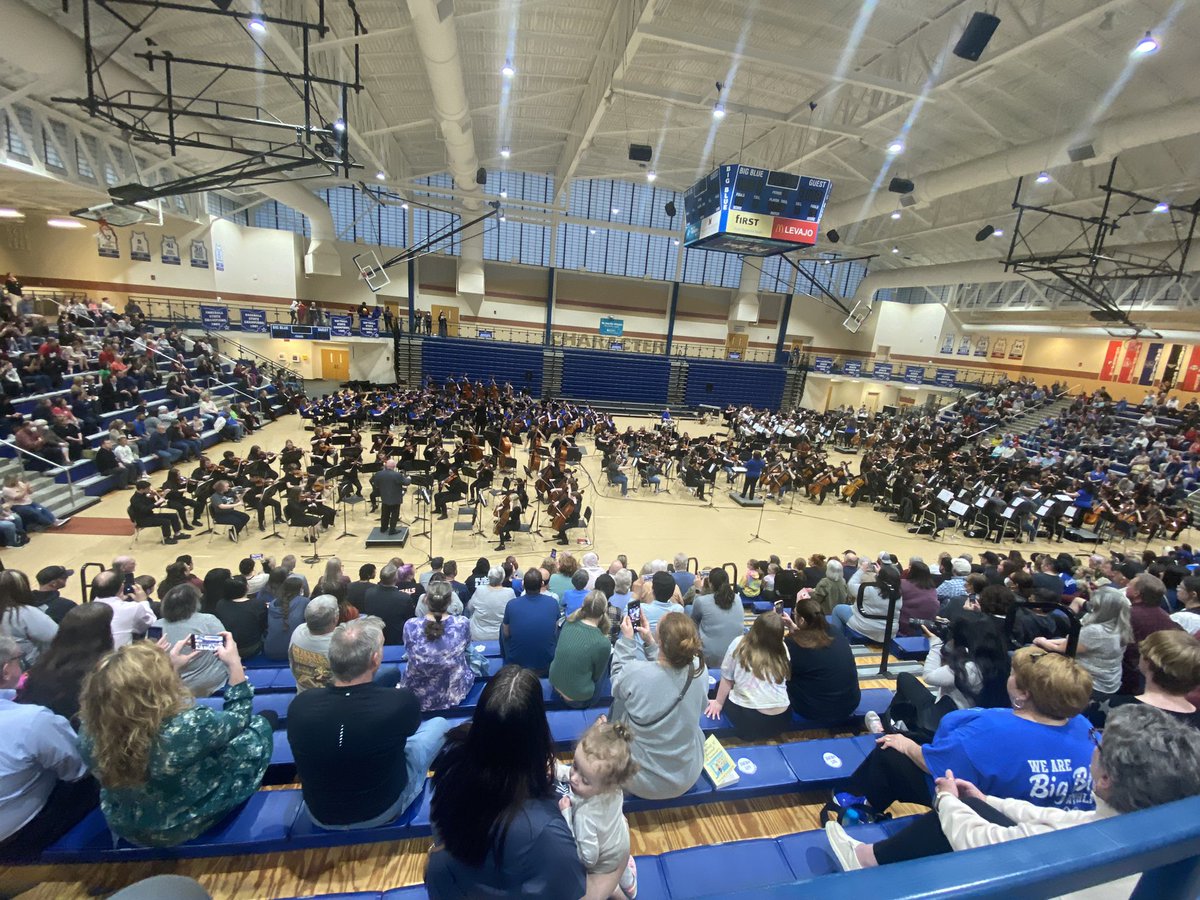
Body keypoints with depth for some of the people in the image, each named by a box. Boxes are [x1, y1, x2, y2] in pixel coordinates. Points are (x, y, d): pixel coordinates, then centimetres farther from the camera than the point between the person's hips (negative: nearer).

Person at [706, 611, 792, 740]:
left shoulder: (739, 643, -10)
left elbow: (727, 678, 0)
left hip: (749, 719, -3)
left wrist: (719, 703, 14)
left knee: (720, 686, 24)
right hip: (782, 719, 4)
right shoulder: (783, 649, -5)